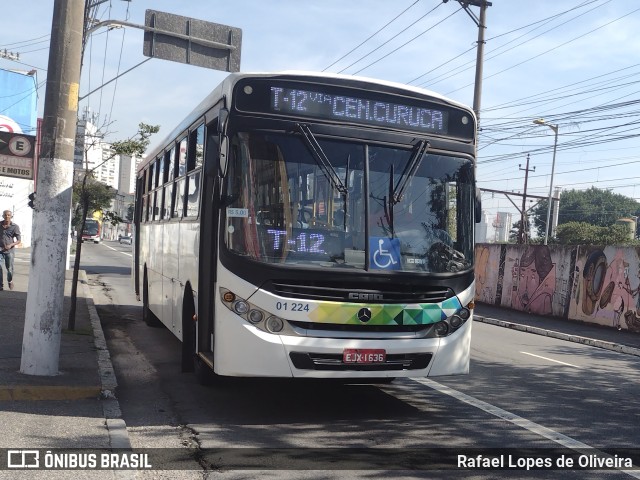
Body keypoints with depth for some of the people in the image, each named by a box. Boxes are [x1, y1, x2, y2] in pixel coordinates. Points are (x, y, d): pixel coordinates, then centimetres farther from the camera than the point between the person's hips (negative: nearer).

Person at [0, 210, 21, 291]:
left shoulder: (15, 227, -4)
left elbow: (18, 241, -3)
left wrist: (11, 245, -19)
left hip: (9, 250, -1)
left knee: (9, 268, 6)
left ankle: (10, 281, 36)